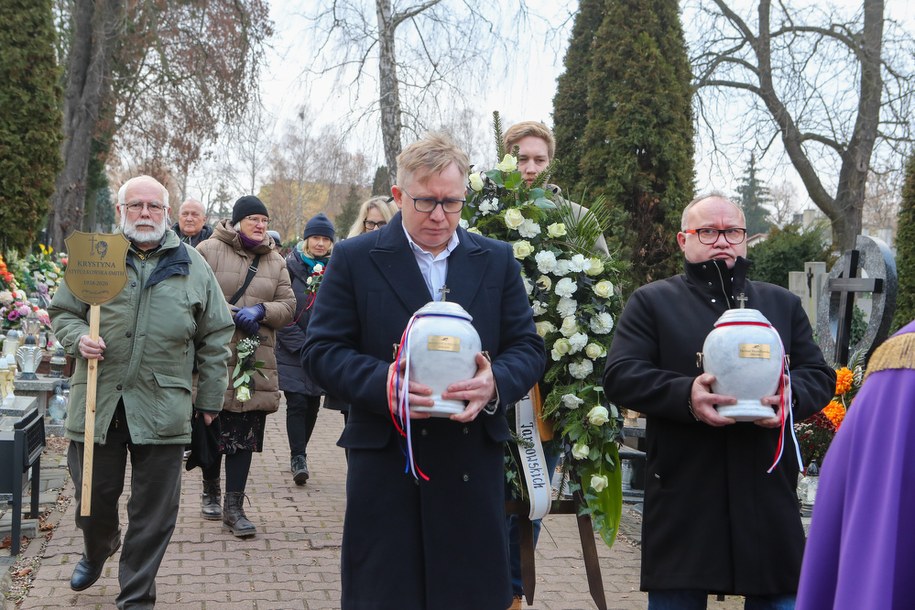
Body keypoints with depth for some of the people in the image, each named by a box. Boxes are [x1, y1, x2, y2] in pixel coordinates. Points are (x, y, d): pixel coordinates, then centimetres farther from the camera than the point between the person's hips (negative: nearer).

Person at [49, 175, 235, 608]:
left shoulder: (191, 265, 6)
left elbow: (214, 337, 10)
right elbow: (62, 311, 13)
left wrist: (211, 397, 8)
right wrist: (77, 338, -9)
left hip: (163, 407, -1)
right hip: (98, 401, 1)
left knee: (153, 511, 2)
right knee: (94, 496, 13)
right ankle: (96, 552, 46)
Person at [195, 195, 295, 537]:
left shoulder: (276, 262, 13)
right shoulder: (209, 250, 0)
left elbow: (288, 306, 10)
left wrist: (261, 310, -9)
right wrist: (231, 313, -12)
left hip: (256, 362, 3)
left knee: (244, 435, 0)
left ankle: (234, 507, 5)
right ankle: (211, 490, 30)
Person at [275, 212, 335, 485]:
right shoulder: (291, 267, -2)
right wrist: (299, 343, -12)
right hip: (292, 352, -3)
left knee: (312, 405, 9)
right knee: (297, 403, -9)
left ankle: (299, 453, 24)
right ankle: (298, 458, -4)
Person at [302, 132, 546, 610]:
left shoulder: (497, 260, 9)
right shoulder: (354, 259, 2)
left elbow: (528, 348, 7)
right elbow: (321, 351, -2)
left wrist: (495, 383, -16)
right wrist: (383, 383, -21)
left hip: (474, 466, 2)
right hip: (386, 464, -2)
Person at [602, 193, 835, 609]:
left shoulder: (782, 304, 18)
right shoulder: (651, 302, 7)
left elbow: (820, 375, 12)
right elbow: (620, 376, -4)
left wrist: (791, 395, -12)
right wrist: (686, 395, -21)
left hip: (768, 494, 3)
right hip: (682, 500, -2)